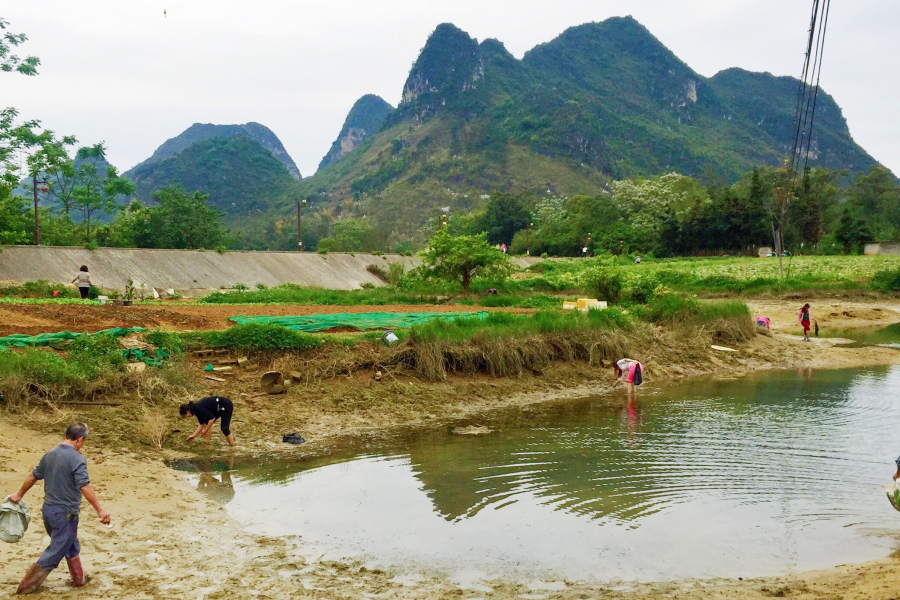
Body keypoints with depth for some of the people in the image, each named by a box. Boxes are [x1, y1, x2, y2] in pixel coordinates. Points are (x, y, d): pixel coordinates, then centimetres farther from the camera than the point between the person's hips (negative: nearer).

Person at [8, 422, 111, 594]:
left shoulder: (50, 454, 4)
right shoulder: (77, 459, -19)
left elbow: (33, 476, 16)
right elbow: (85, 487, -27)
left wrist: (19, 495, 31)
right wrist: (100, 510, -28)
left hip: (48, 509, 8)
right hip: (65, 513, -8)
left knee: (71, 546, 23)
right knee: (55, 552, 4)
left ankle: (79, 579, 34)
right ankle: (27, 586, 7)